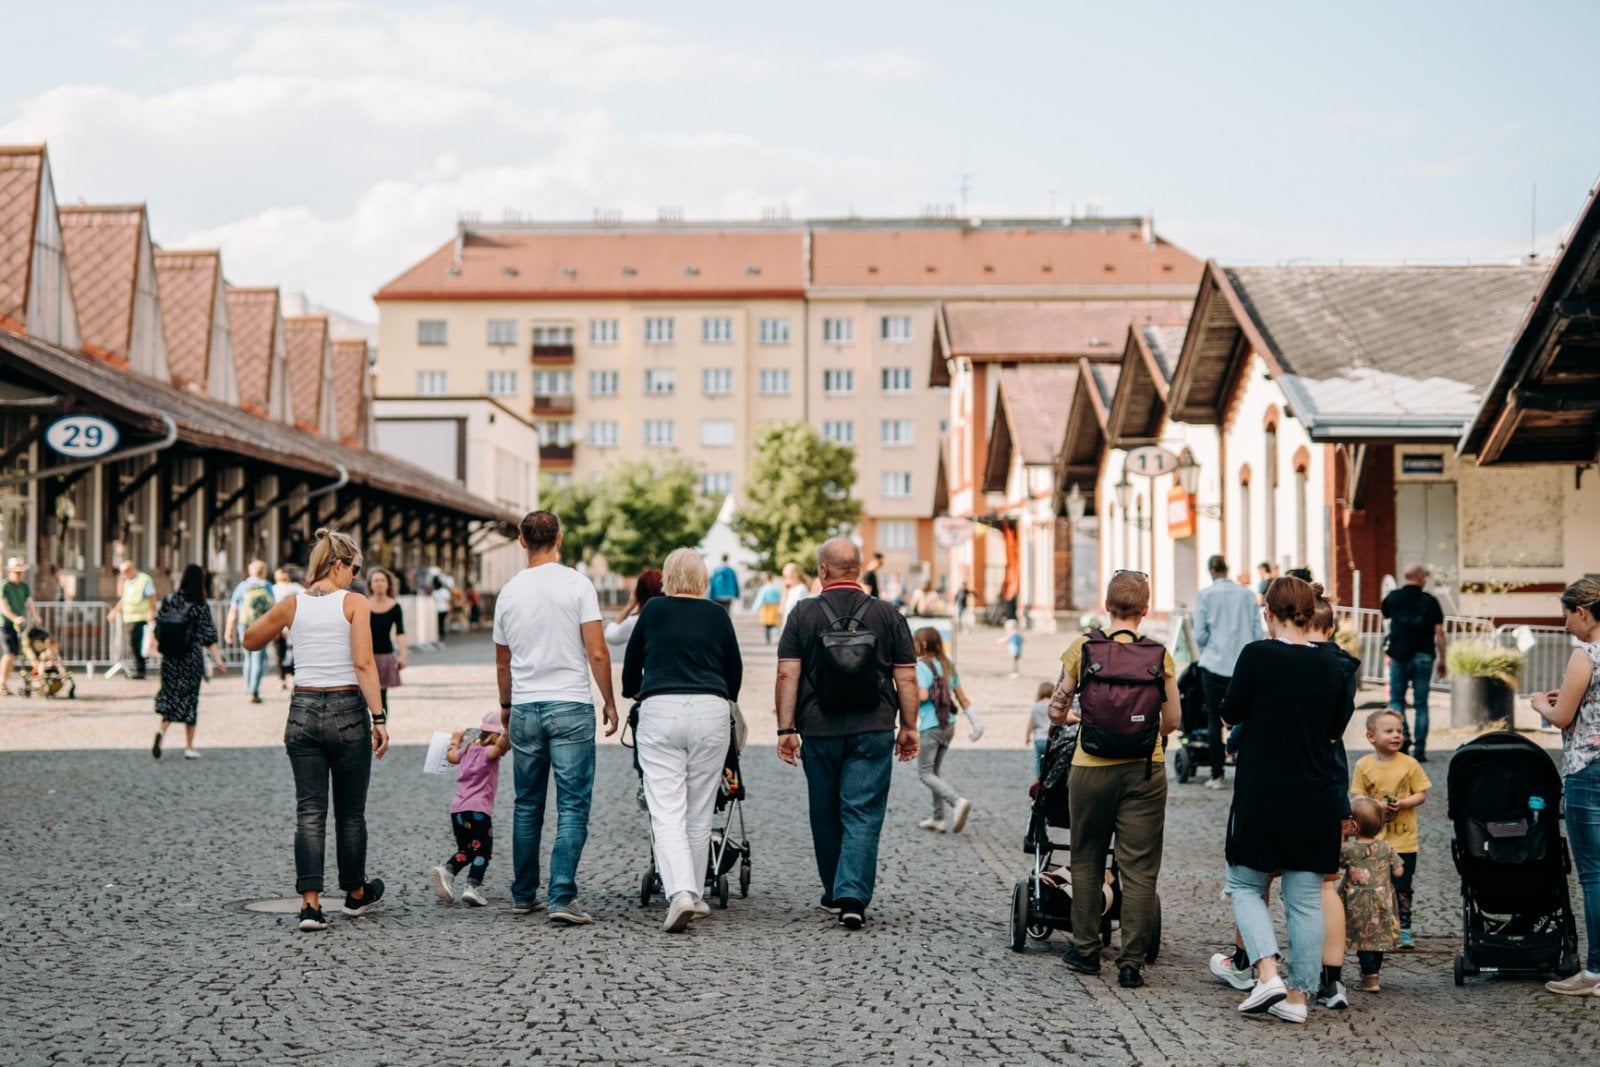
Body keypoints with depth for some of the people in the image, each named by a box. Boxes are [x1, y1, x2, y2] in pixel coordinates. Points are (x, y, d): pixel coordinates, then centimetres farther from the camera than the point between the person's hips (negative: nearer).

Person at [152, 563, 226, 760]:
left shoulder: (169, 600, -2)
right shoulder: (200, 606, -11)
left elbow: (158, 629, 4)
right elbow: (208, 638, -14)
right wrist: (218, 661, -13)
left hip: (169, 659, 3)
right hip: (191, 659, -3)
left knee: (170, 695, 13)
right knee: (189, 699, 7)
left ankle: (162, 731, -14)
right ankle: (189, 747, 12)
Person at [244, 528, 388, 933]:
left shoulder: (292, 605, 3)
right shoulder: (354, 603, -7)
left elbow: (251, 641, 19)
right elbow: (364, 664, -15)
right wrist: (379, 718, -14)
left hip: (304, 710, 3)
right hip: (347, 711, -3)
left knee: (309, 812, 3)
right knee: (350, 812, 13)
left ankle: (310, 901, -7)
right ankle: (356, 893, 29)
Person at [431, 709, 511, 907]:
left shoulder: (468, 749, 19)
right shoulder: (488, 752, -4)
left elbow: (451, 757, 37)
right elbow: (499, 746, -27)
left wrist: (455, 742, 54)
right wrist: (507, 731, -40)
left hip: (457, 809, 8)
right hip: (478, 809, -8)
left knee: (465, 850, 18)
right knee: (482, 851, -1)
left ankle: (446, 870, -6)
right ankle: (472, 887, -13)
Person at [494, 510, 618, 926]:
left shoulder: (509, 591, 6)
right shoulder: (576, 584, -6)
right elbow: (597, 652, -10)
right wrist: (609, 701, 3)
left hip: (524, 708, 4)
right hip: (570, 705, -4)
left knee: (527, 804, 15)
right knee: (573, 806, -3)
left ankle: (523, 895, 21)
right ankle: (562, 897, -12)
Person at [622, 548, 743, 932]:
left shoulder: (653, 610, 9)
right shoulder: (717, 615, 11)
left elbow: (631, 663, 21)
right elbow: (735, 672, 18)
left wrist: (632, 692, 42)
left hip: (659, 712, -1)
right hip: (710, 713, 1)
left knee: (666, 811, -6)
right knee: (699, 813, 10)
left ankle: (680, 892, -22)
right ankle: (693, 894, 15)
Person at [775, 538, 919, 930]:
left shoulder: (803, 614, 0)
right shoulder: (888, 616, 2)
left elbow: (788, 675, -5)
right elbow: (906, 678, 2)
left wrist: (786, 729, -3)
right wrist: (909, 727, 9)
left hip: (820, 731, 1)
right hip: (872, 731, -1)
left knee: (826, 814, 14)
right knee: (863, 814, -2)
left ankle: (834, 894, 26)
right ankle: (853, 897, -15)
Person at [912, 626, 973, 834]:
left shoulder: (921, 666, -11)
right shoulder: (948, 665, 10)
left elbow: (922, 695, -23)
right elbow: (961, 697, 11)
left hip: (930, 728, -7)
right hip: (949, 725, 7)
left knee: (925, 773, 0)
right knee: (936, 771, 17)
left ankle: (958, 801, -21)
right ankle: (938, 819, 17)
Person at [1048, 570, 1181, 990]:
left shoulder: (1082, 647, -3)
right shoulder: (1158, 654, -2)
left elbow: (1057, 711, 1)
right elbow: (1172, 720, 2)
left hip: (1092, 767, 0)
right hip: (1144, 770, 0)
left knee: (1087, 860, 17)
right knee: (1139, 869, 4)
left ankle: (1085, 950, 24)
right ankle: (1131, 963, 3)